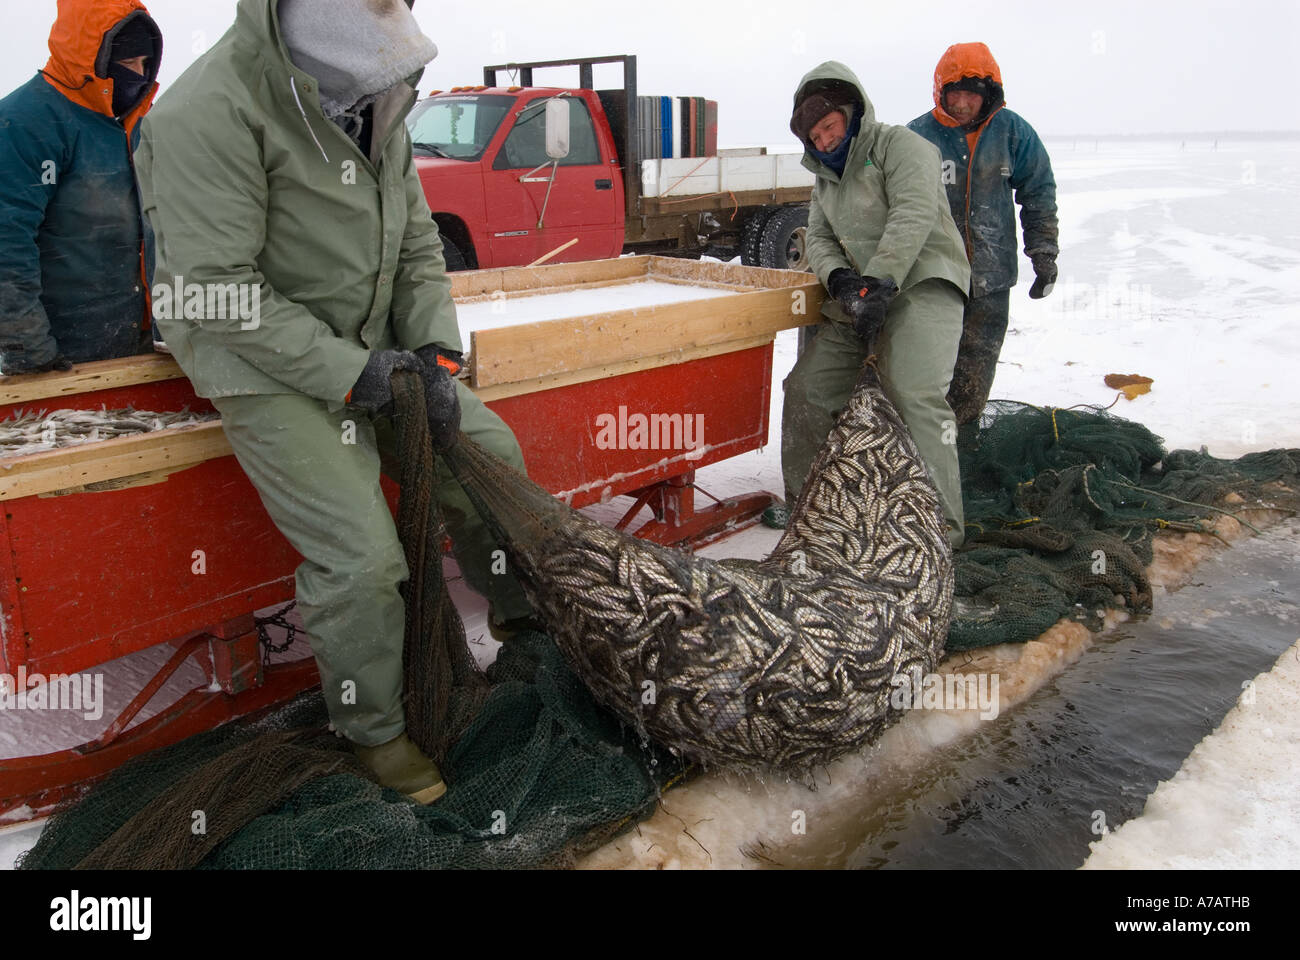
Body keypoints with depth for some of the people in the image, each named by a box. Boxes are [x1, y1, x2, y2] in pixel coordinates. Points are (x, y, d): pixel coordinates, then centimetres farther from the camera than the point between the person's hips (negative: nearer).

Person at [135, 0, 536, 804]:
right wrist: (349, 371, -22)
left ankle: (521, 614, 29)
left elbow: (419, 247, 9)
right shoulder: (212, 112, -22)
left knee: (491, 455, 5)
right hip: (267, 365, -7)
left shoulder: (375, 104, 3)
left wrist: (435, 353, -4)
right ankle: (376, 729, 10)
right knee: (361, 556, -15)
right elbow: (218, 294, -23)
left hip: (371, 347, 8)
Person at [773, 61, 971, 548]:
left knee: (916, 395, -25)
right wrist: (839, 277, -11)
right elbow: (819, 239, 12)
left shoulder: (899, 144, -3)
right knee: (807, 387, 3)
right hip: (861, 294, 8)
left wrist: (882, 283, -27)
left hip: (922, 282, -8)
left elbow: (914, 214, -17)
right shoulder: (826, 177, 20)